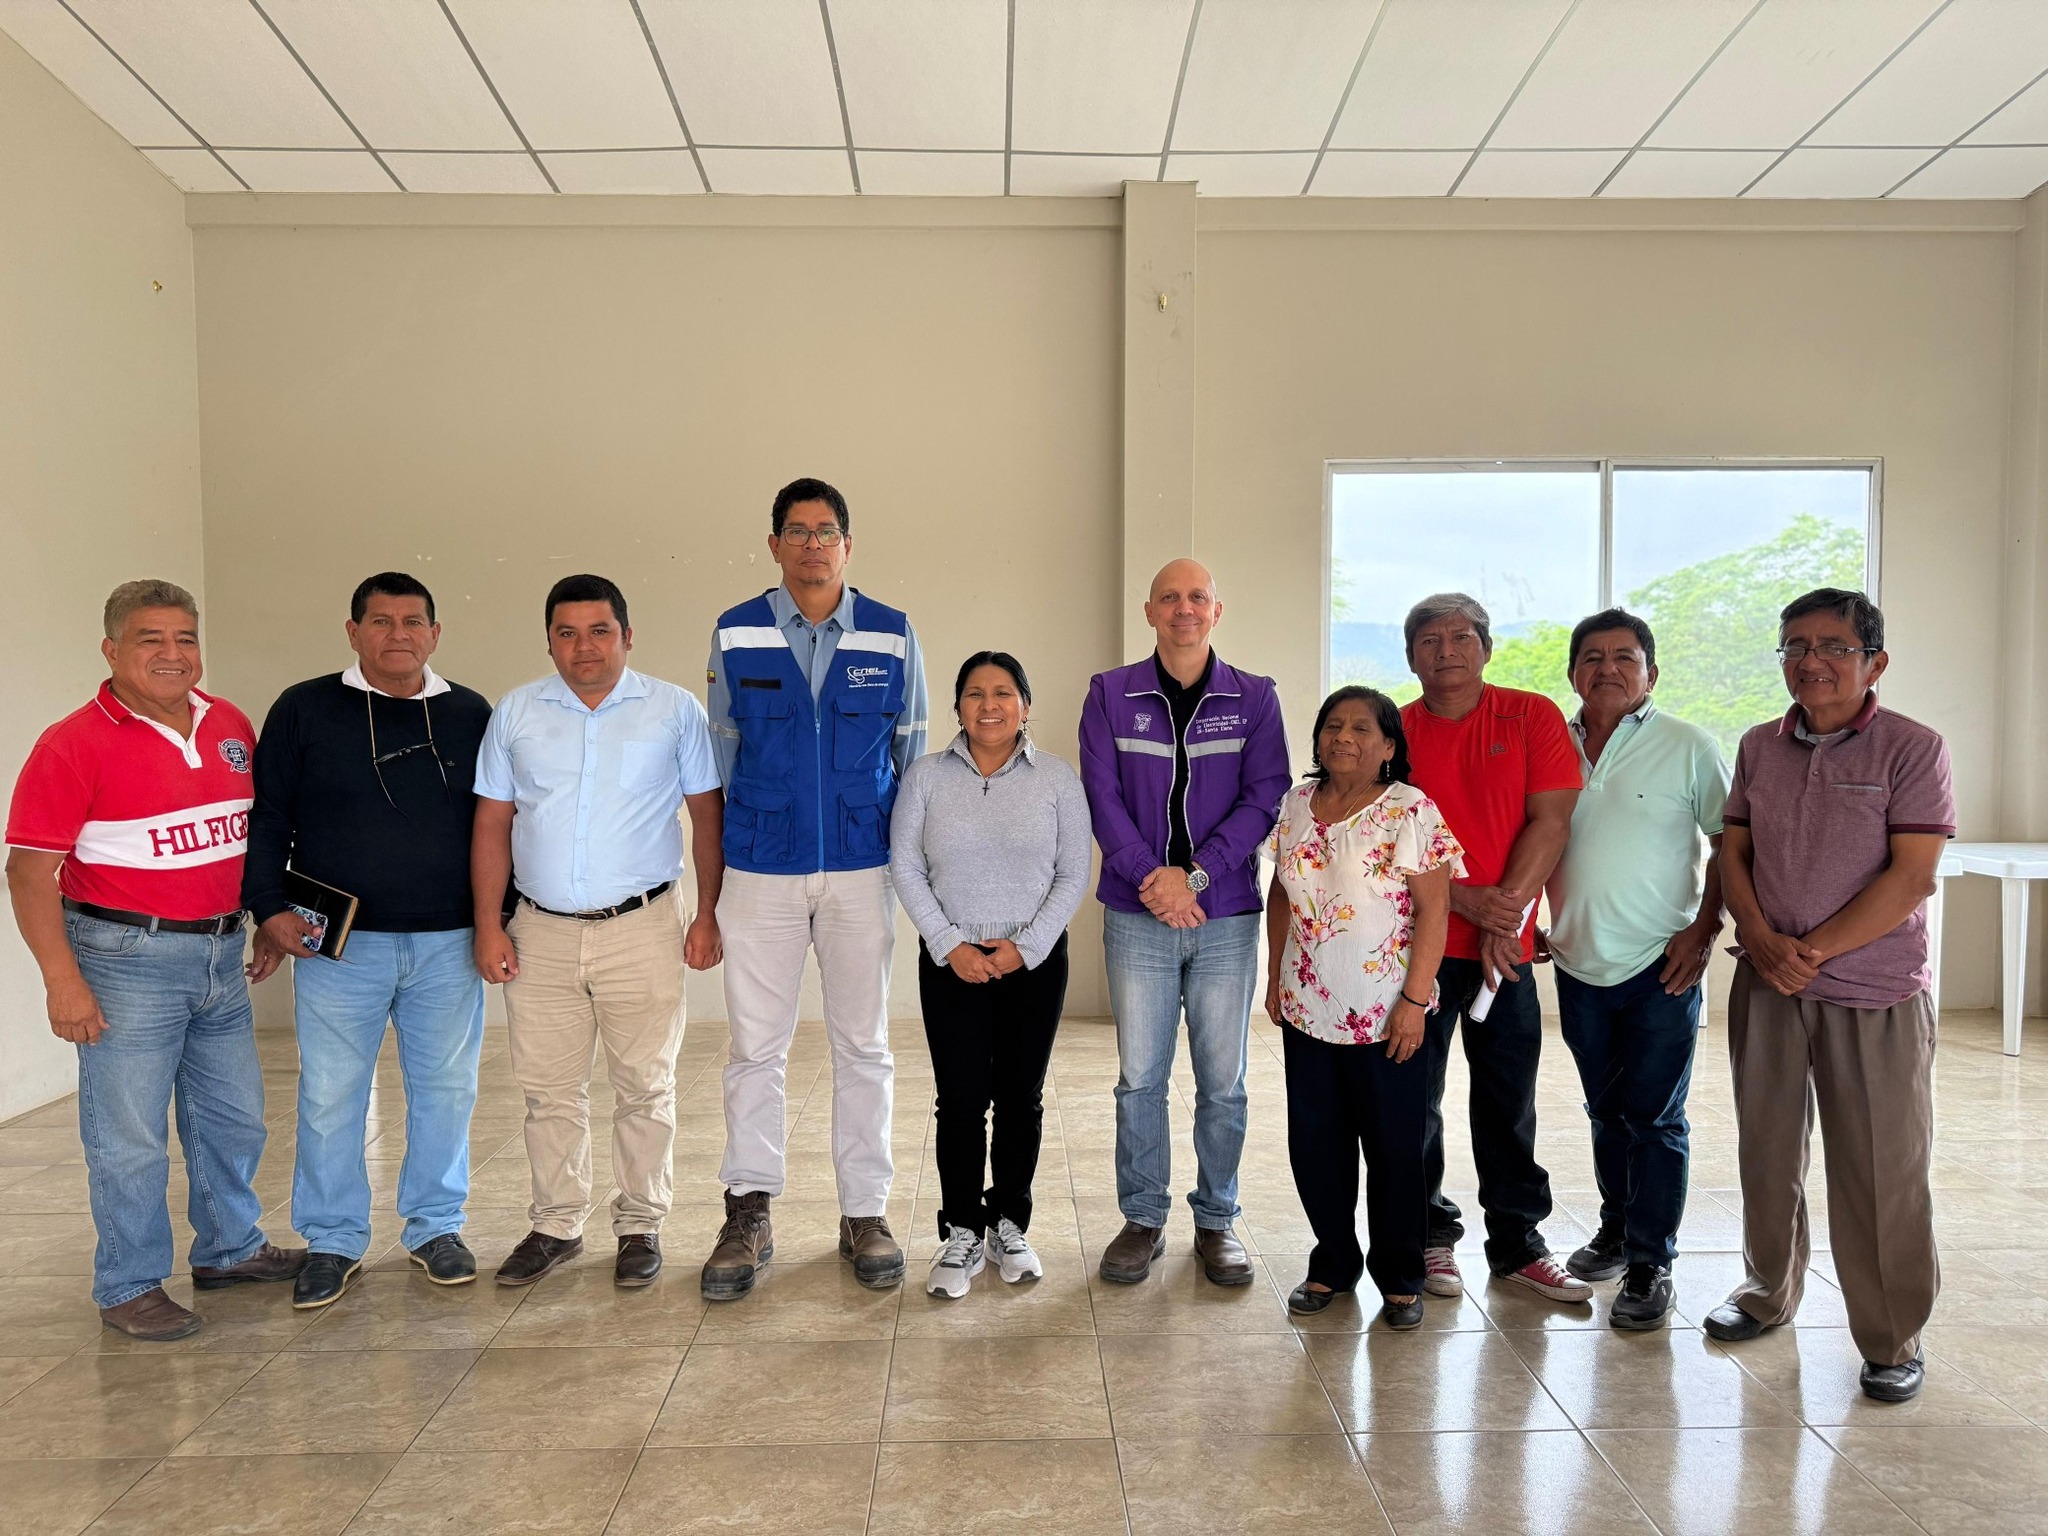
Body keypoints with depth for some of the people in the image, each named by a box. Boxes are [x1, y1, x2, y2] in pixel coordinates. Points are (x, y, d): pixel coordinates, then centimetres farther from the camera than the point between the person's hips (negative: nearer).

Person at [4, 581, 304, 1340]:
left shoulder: (230, 725, 5)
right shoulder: (74, 744, -12)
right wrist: (62, 981, -16)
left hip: (220, 953, 6)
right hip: (128, 958, -6)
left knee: (234, 1117, 17)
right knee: (130, 1137, 4)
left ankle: (231, 1248, 36)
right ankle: (129, 1288, 21)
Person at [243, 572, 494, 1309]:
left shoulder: (470, 715, 7)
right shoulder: (304, 709, 2)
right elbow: (267, 817, 4)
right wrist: (269, 906, -5)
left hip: (447, 943, 2)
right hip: (338, 943, -1)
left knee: (446, 1088, 8)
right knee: (330, 1095, 4)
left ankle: (436, 1228, 24)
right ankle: (333, 1242, 21)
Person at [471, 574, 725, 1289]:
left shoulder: (675, 710, 1)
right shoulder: (515, 713, 7)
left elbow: (707, 813, 3)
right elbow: (492, 824, 8)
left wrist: (708, 915, -3)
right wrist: (489, 925, 2)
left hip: (642, 929, -2)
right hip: (541, 933, 3)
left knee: (645, 1088, 6)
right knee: (548, 1090, 11)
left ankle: (640, 1225, 21)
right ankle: (556, 1226, 26)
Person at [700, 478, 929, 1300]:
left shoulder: (892, 636, 3)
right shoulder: (735, 634, 3)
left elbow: (911, 755, 9)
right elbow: (721, 753, 9)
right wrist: (724, 858, 10)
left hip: (862, 870, 1)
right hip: (760, 870, 0)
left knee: (863, 1047, 8)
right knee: (755, 1046, 4)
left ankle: (865, 1214, 20)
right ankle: (748, 1216, 17)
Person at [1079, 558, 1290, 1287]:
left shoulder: (1255, 697, 5)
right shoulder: (1111, 694, 4)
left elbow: (1266, 796, -3)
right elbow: (1102, 795, -2)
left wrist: (1195, 874, -14)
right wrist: (1151, 879, -14)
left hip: (1227, 914, 1)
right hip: (1138, 915, 0)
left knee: (1223, 1080, 8)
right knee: (1139, 1076, 5)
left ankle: (1216, 1220, 24)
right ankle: (1143, 1219, 21)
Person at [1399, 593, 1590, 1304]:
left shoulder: (1533, 716, 2)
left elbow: (1550, 821, -5)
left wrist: (1504, 914, -12)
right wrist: (1465, 900, -15)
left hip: (1505, 948, 0)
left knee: (1509, 1103, 10)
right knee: (1414, 1099, 7)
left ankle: (1517, 1244, 24)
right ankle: (1430, 1233, 23)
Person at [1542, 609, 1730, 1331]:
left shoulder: (1688, 747, -3)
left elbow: (1728, 844, -1)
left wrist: (1703, 929, -9)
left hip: (1661, 967, -4)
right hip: (1579, 966, 4)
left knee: (1653, 1116, -1)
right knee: (1606, 1110, 16)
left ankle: (1651, 1265, 10)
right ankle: (1616, 1230, 32)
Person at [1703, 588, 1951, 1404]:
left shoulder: (1912, 749, -7)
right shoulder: (1759, 748, 7)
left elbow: (1911, 877, -13)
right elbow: (1734, 851, 7)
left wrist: (1816, 951, -16)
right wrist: (1761, 940, -9)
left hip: (1876, 991, -4)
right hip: (1767, 987, 4)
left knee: (1880, 1170, 3)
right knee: (1766, 1148, 14)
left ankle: (1893, 1341, 19)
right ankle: (1769, 1291, 33)